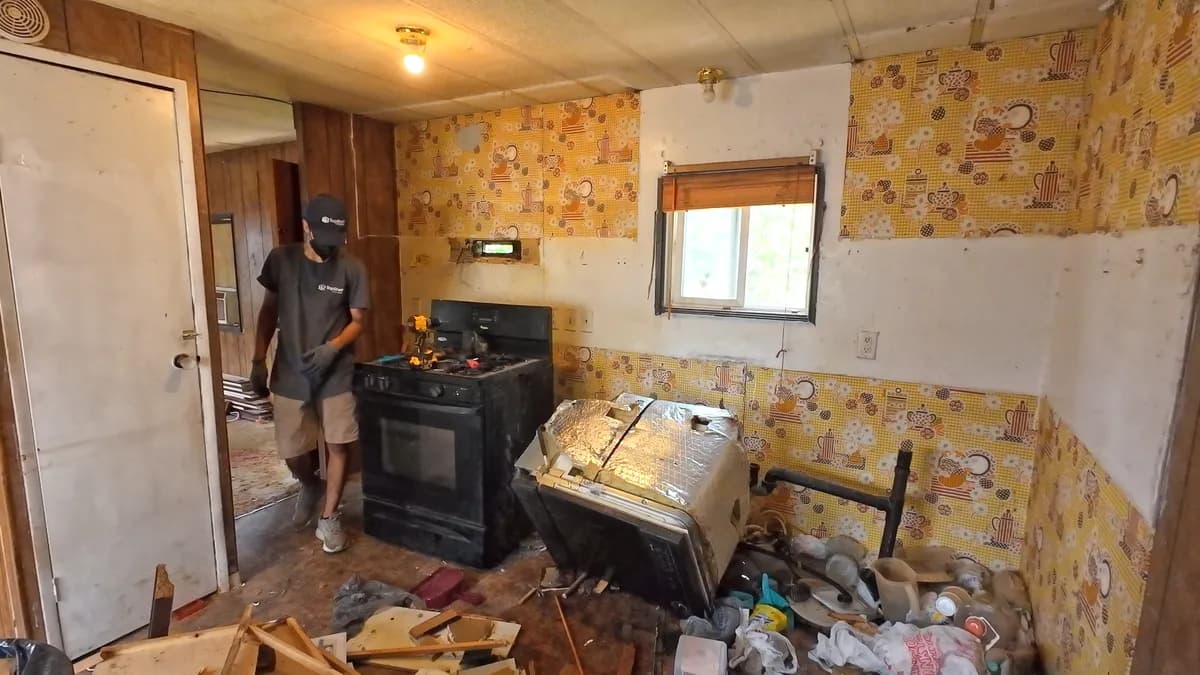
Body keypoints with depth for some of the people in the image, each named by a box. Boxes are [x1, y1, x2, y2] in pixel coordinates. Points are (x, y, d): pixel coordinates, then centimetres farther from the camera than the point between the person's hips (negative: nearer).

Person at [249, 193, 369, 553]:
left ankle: (329, 517, 21)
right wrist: (258, 361, 3)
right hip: (290, 374, 2)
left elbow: (357, 321, -3)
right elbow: (269, 311, 5)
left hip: (336, 374, -1)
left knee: (339, 443, 3)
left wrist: (333, 347, -22)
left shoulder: (352, 268, -8)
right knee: (292, 451, 8)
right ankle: (310, 486, 42)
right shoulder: (280, 259, -3)